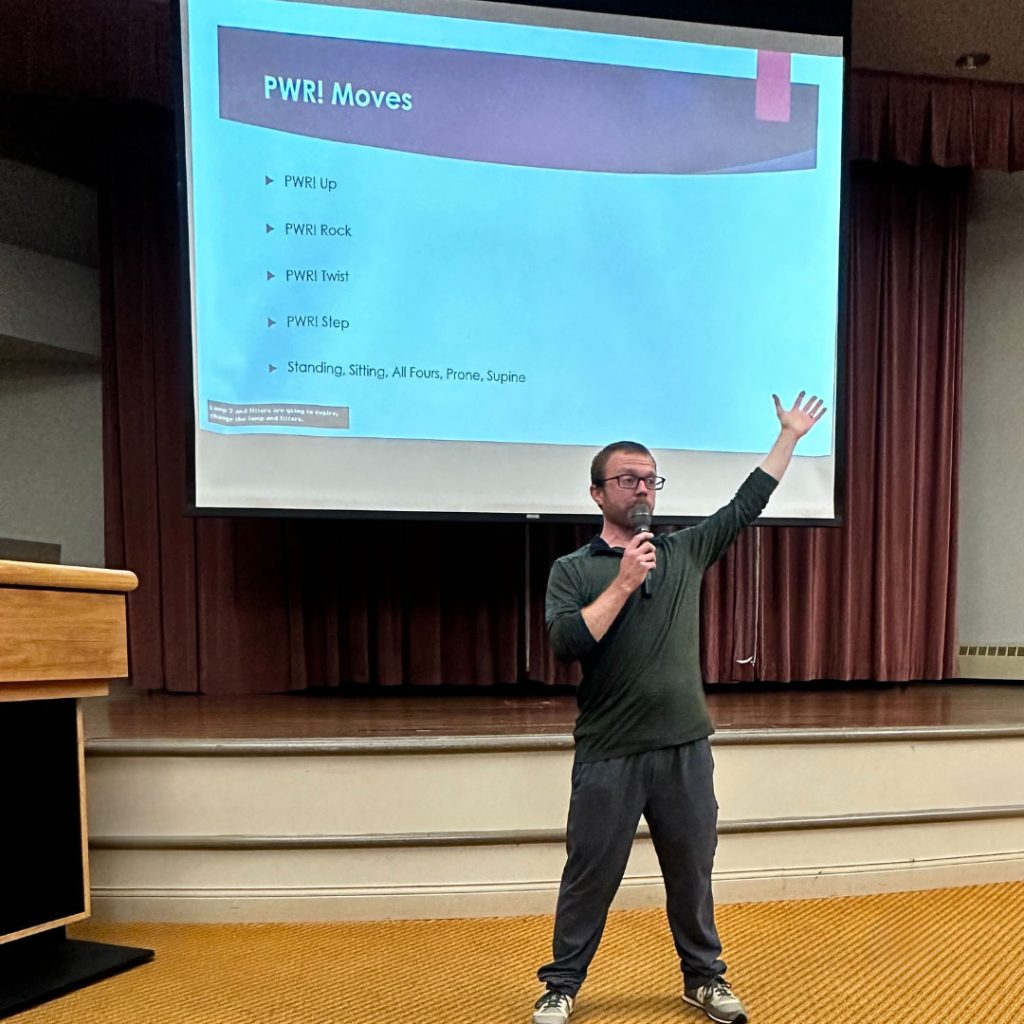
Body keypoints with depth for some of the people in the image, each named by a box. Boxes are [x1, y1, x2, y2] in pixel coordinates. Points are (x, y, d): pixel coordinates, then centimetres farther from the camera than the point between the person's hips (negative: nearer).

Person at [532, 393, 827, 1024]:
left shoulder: (686, 552, 7)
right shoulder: (572, 570, -2)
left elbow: (747, 505, 13)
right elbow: (567, 643, -16)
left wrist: (790, 435, 15)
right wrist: (624, 582, -17)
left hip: (685, 748, 3)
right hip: (608, 755, -3)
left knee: (692, 873, 16)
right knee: (590, 877, 7)